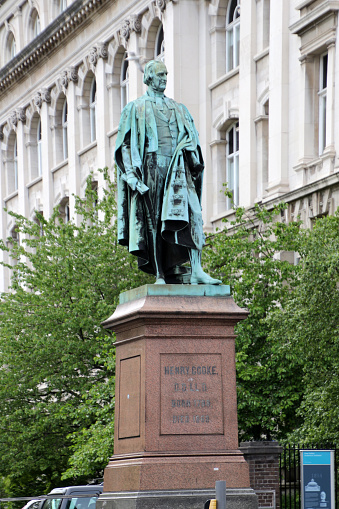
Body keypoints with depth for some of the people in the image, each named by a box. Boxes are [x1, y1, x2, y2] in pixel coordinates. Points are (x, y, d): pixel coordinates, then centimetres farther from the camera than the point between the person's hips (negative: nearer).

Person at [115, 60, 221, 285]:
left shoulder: (178, 109, 22)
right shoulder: (136, 109, 11)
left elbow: (192, 137, 22)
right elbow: (125, 145, 3)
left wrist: (191, 145, -3)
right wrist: (132, 174, -9)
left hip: (177, 170, 3)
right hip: (151, 168, -3)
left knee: (191, 213, -14)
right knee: (153, 222, -5)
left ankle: (196, 271, -22)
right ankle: (160, 275, -3)